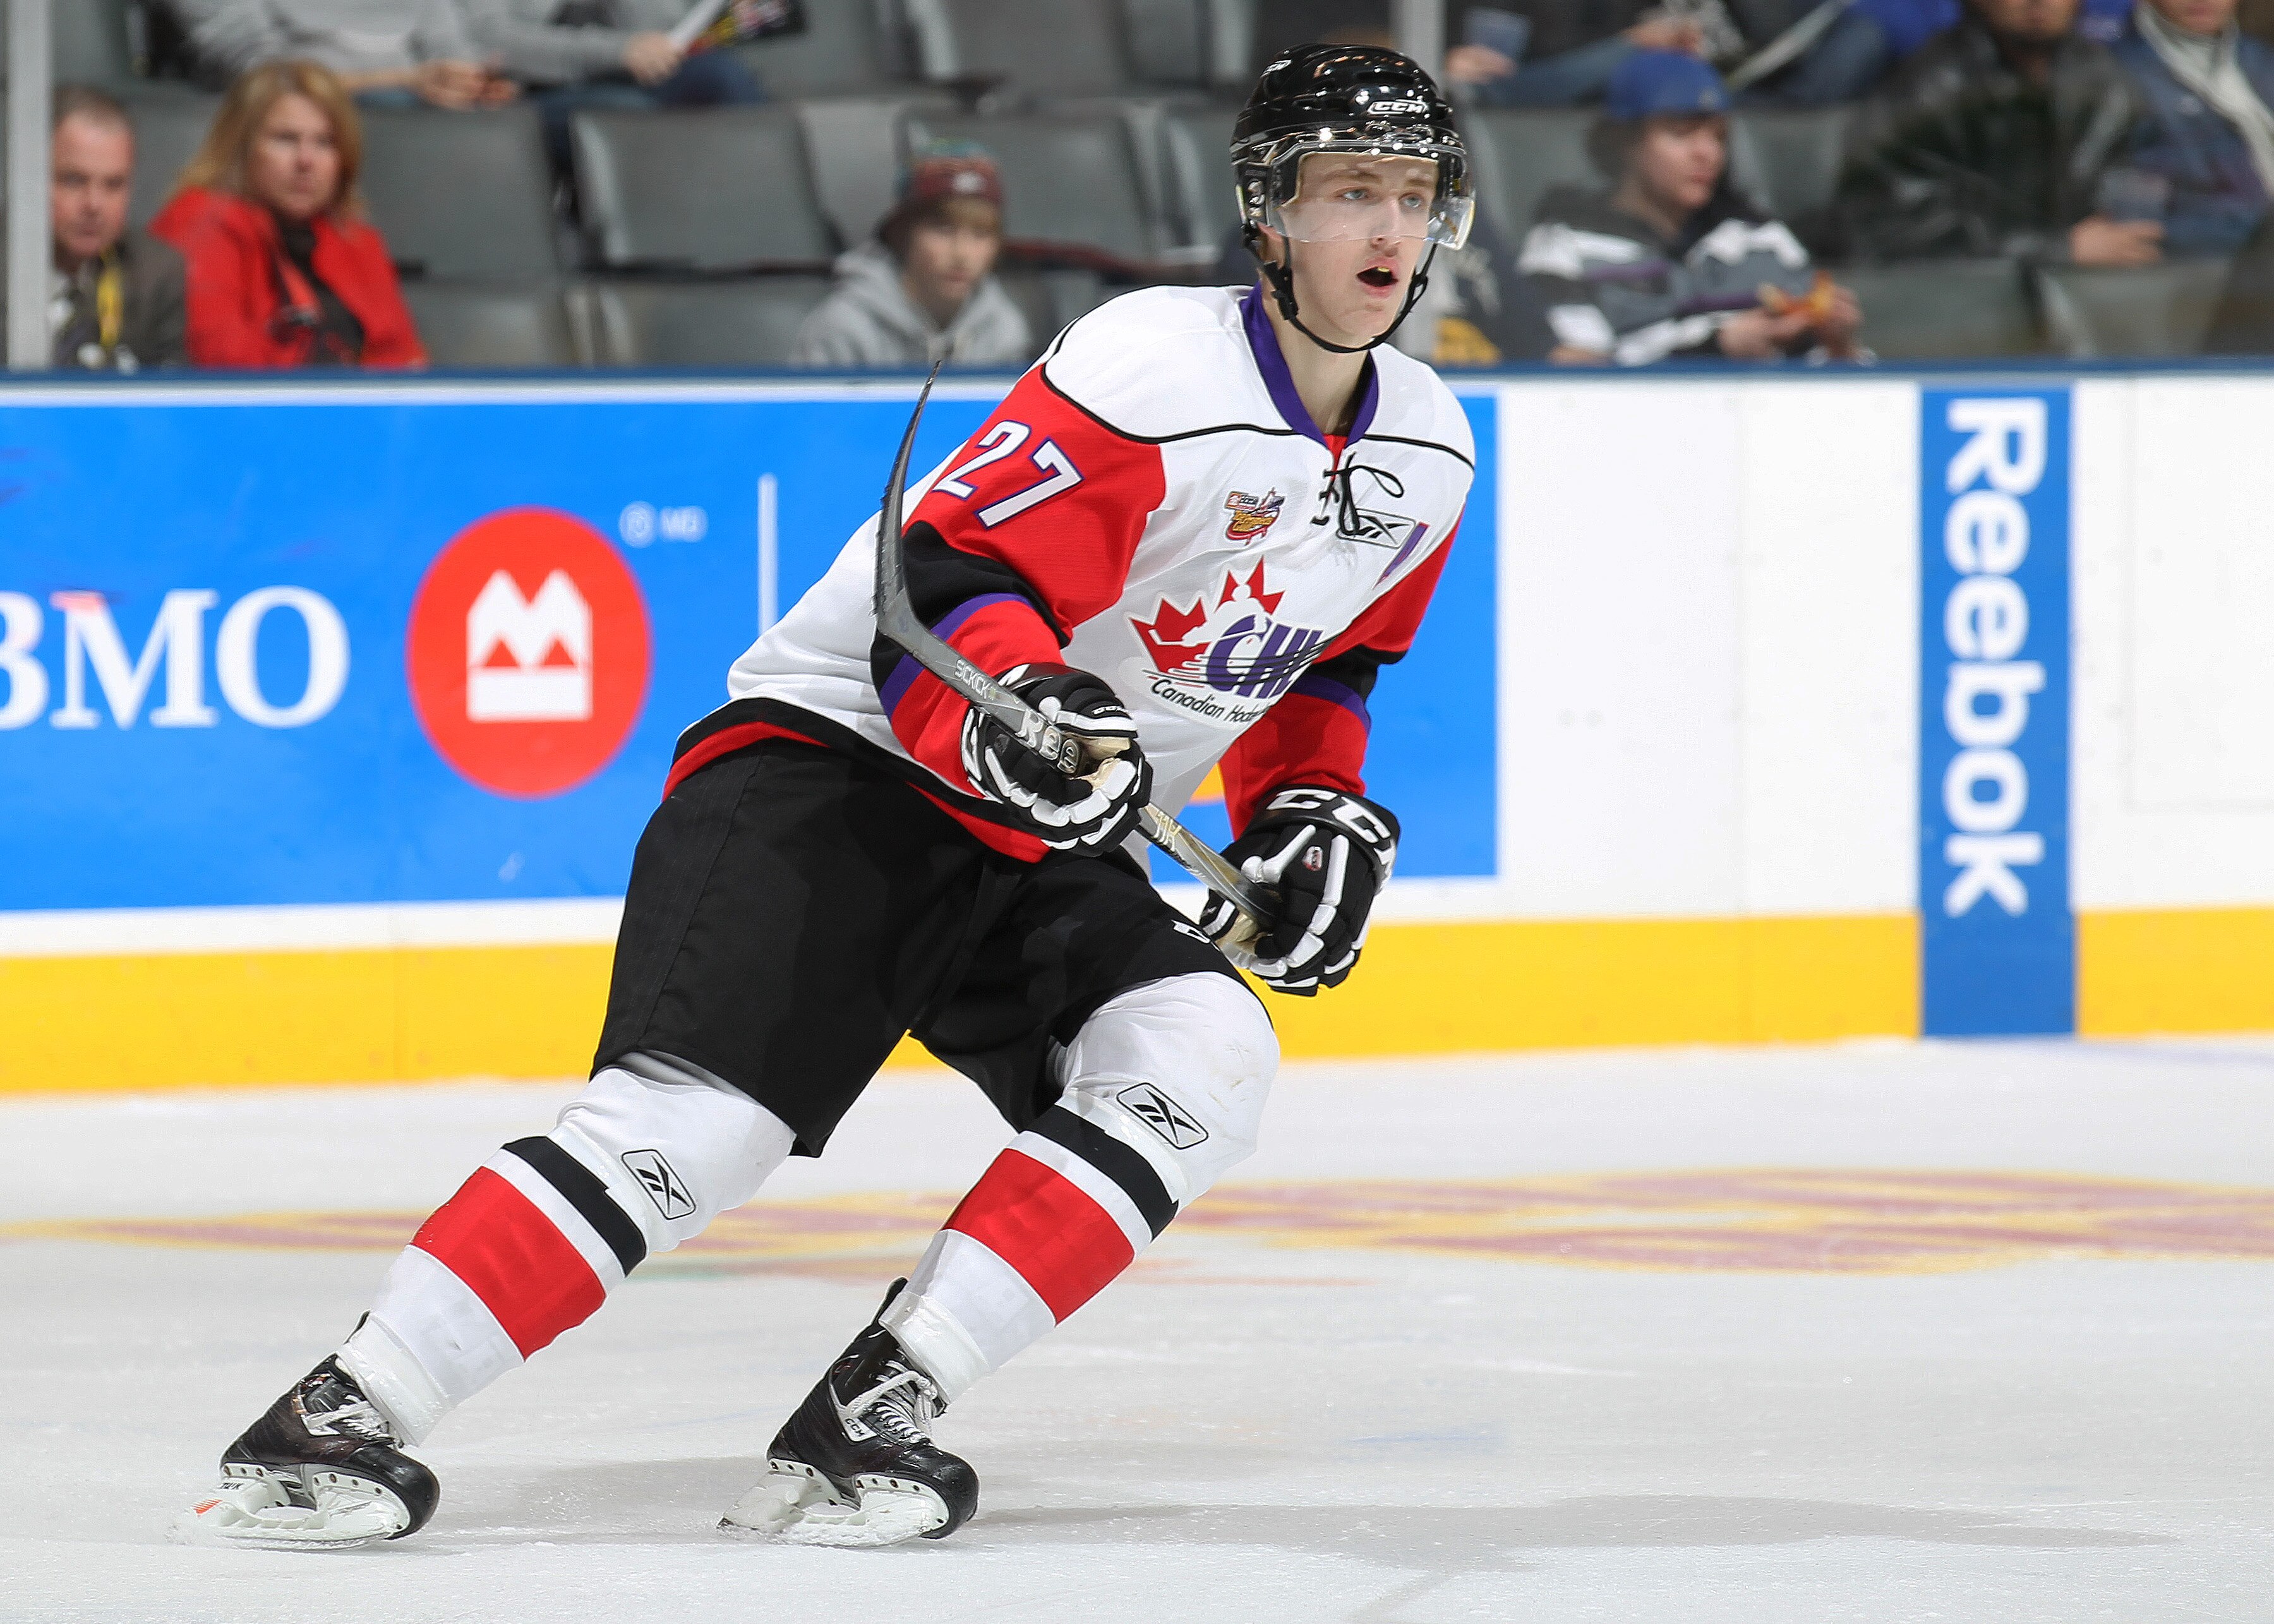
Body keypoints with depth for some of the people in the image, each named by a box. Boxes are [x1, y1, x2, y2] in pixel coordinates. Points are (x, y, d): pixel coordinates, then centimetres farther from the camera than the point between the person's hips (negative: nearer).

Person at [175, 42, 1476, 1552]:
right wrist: (1012, 711, -42)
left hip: (1035, 853, 7)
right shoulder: (1158, 370, -20)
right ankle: (342, 1418, -20)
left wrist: (1312, 809, 8)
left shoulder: (1427, 450, 5)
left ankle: (873, 1418, -20)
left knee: (1203, 1062, -19)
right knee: (694, 1124, -23)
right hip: (838, 764, -7)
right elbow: (948, 577, -24)